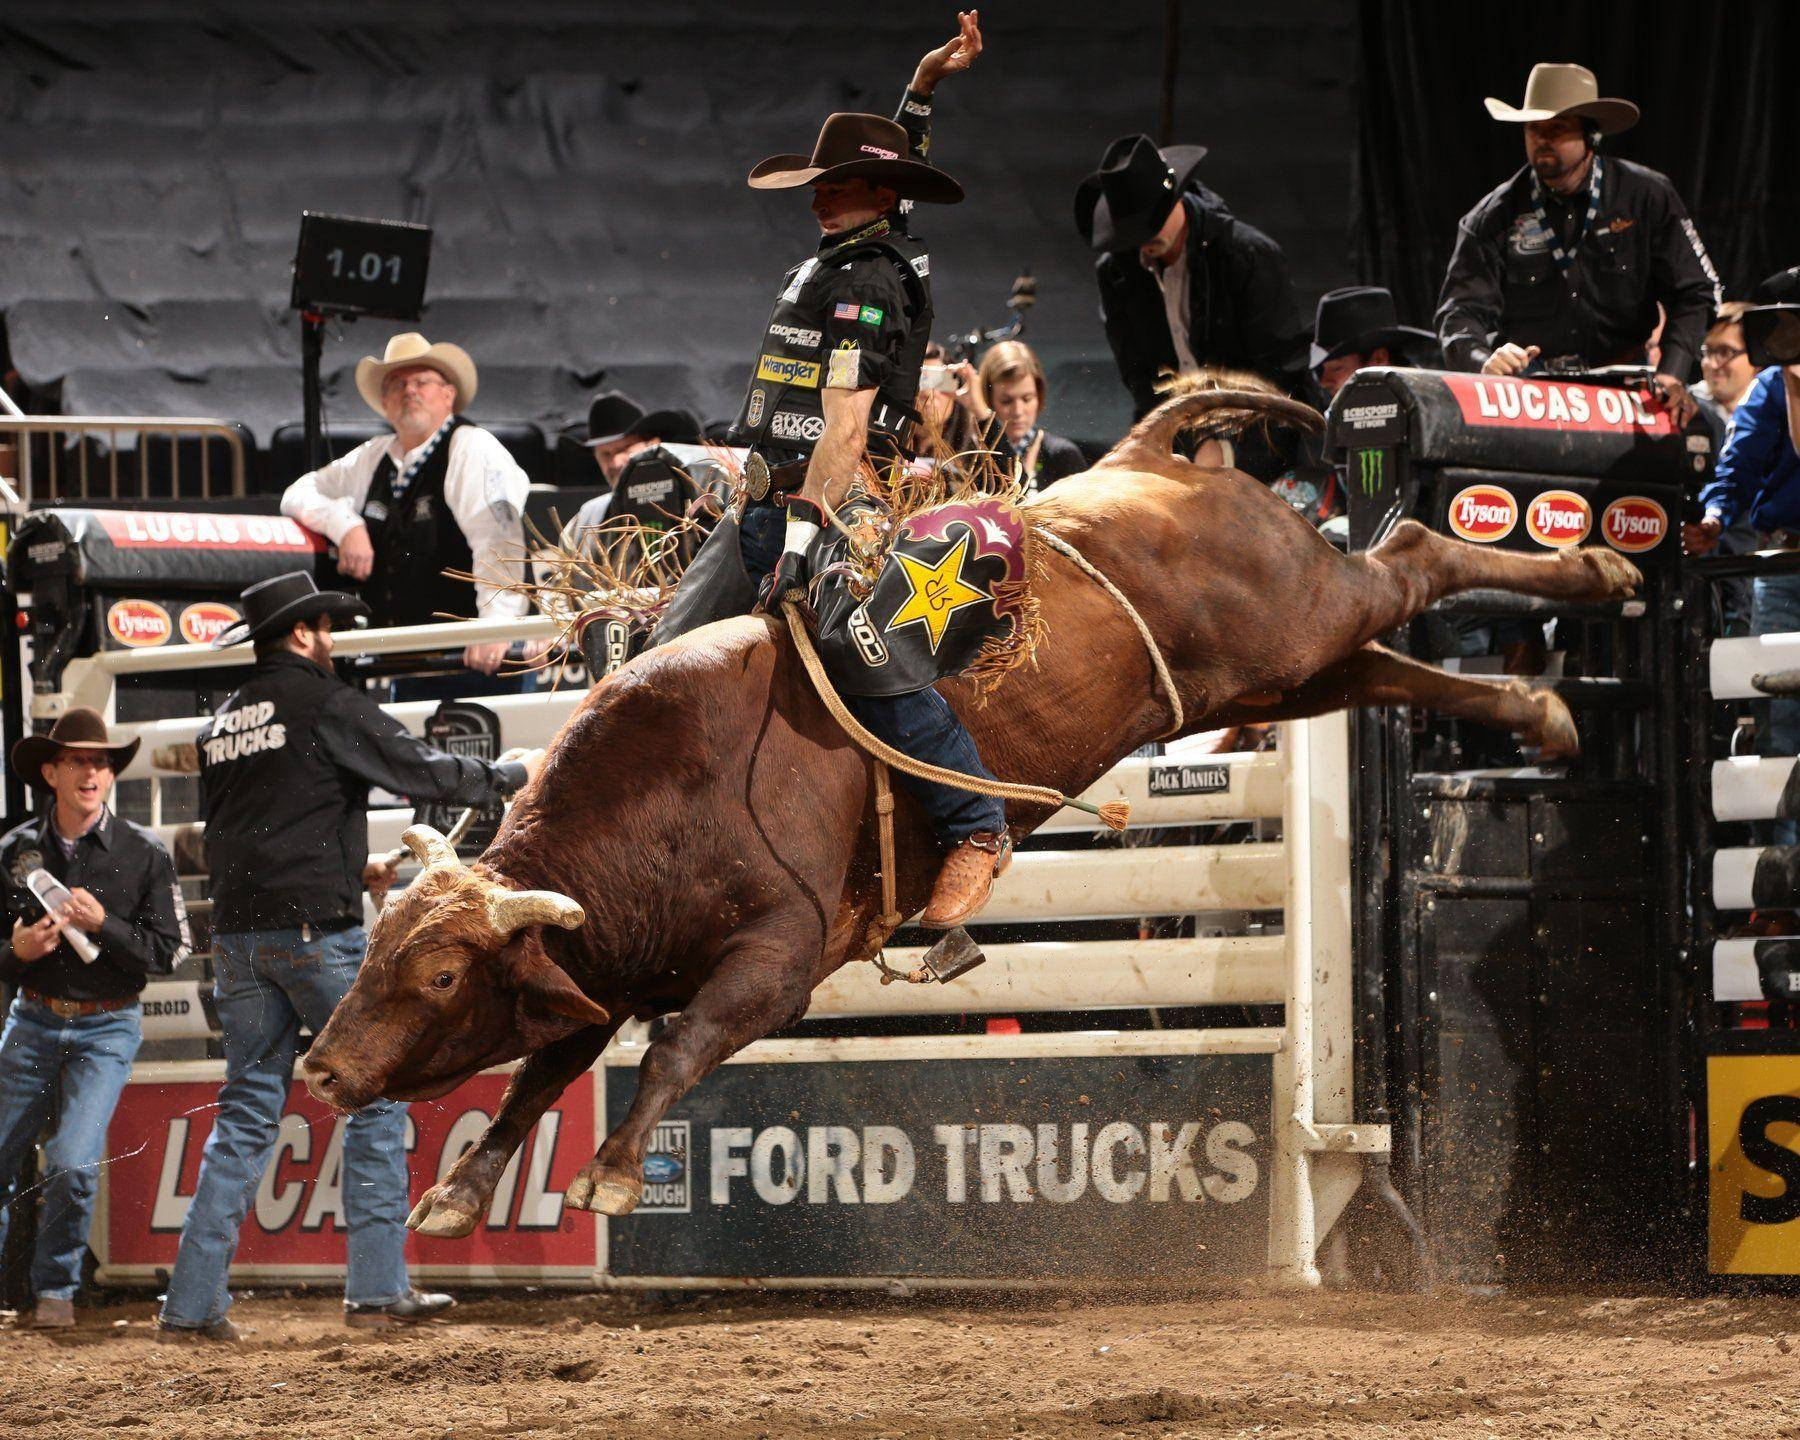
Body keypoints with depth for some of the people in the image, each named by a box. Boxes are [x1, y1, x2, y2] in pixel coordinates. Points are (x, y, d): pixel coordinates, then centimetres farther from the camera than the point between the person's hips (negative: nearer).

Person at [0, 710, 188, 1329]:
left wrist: (103, 925, -21)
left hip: (107, 1027, -2)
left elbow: (167, 950, -7)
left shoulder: (144, 854, -5)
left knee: (73, 1165, -16)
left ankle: (56, 1288, 6)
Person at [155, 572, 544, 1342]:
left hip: (239, 933, 6)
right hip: (316, 931, -6)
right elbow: (420, 770, -3)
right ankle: (376, 1286, 2)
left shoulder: (222, 724, 15)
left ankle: (193, 1301, 2)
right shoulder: (325, 703, -6)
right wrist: (513, 773, 13)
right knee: (376, 1093, 4)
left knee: (246, 1114, 8)